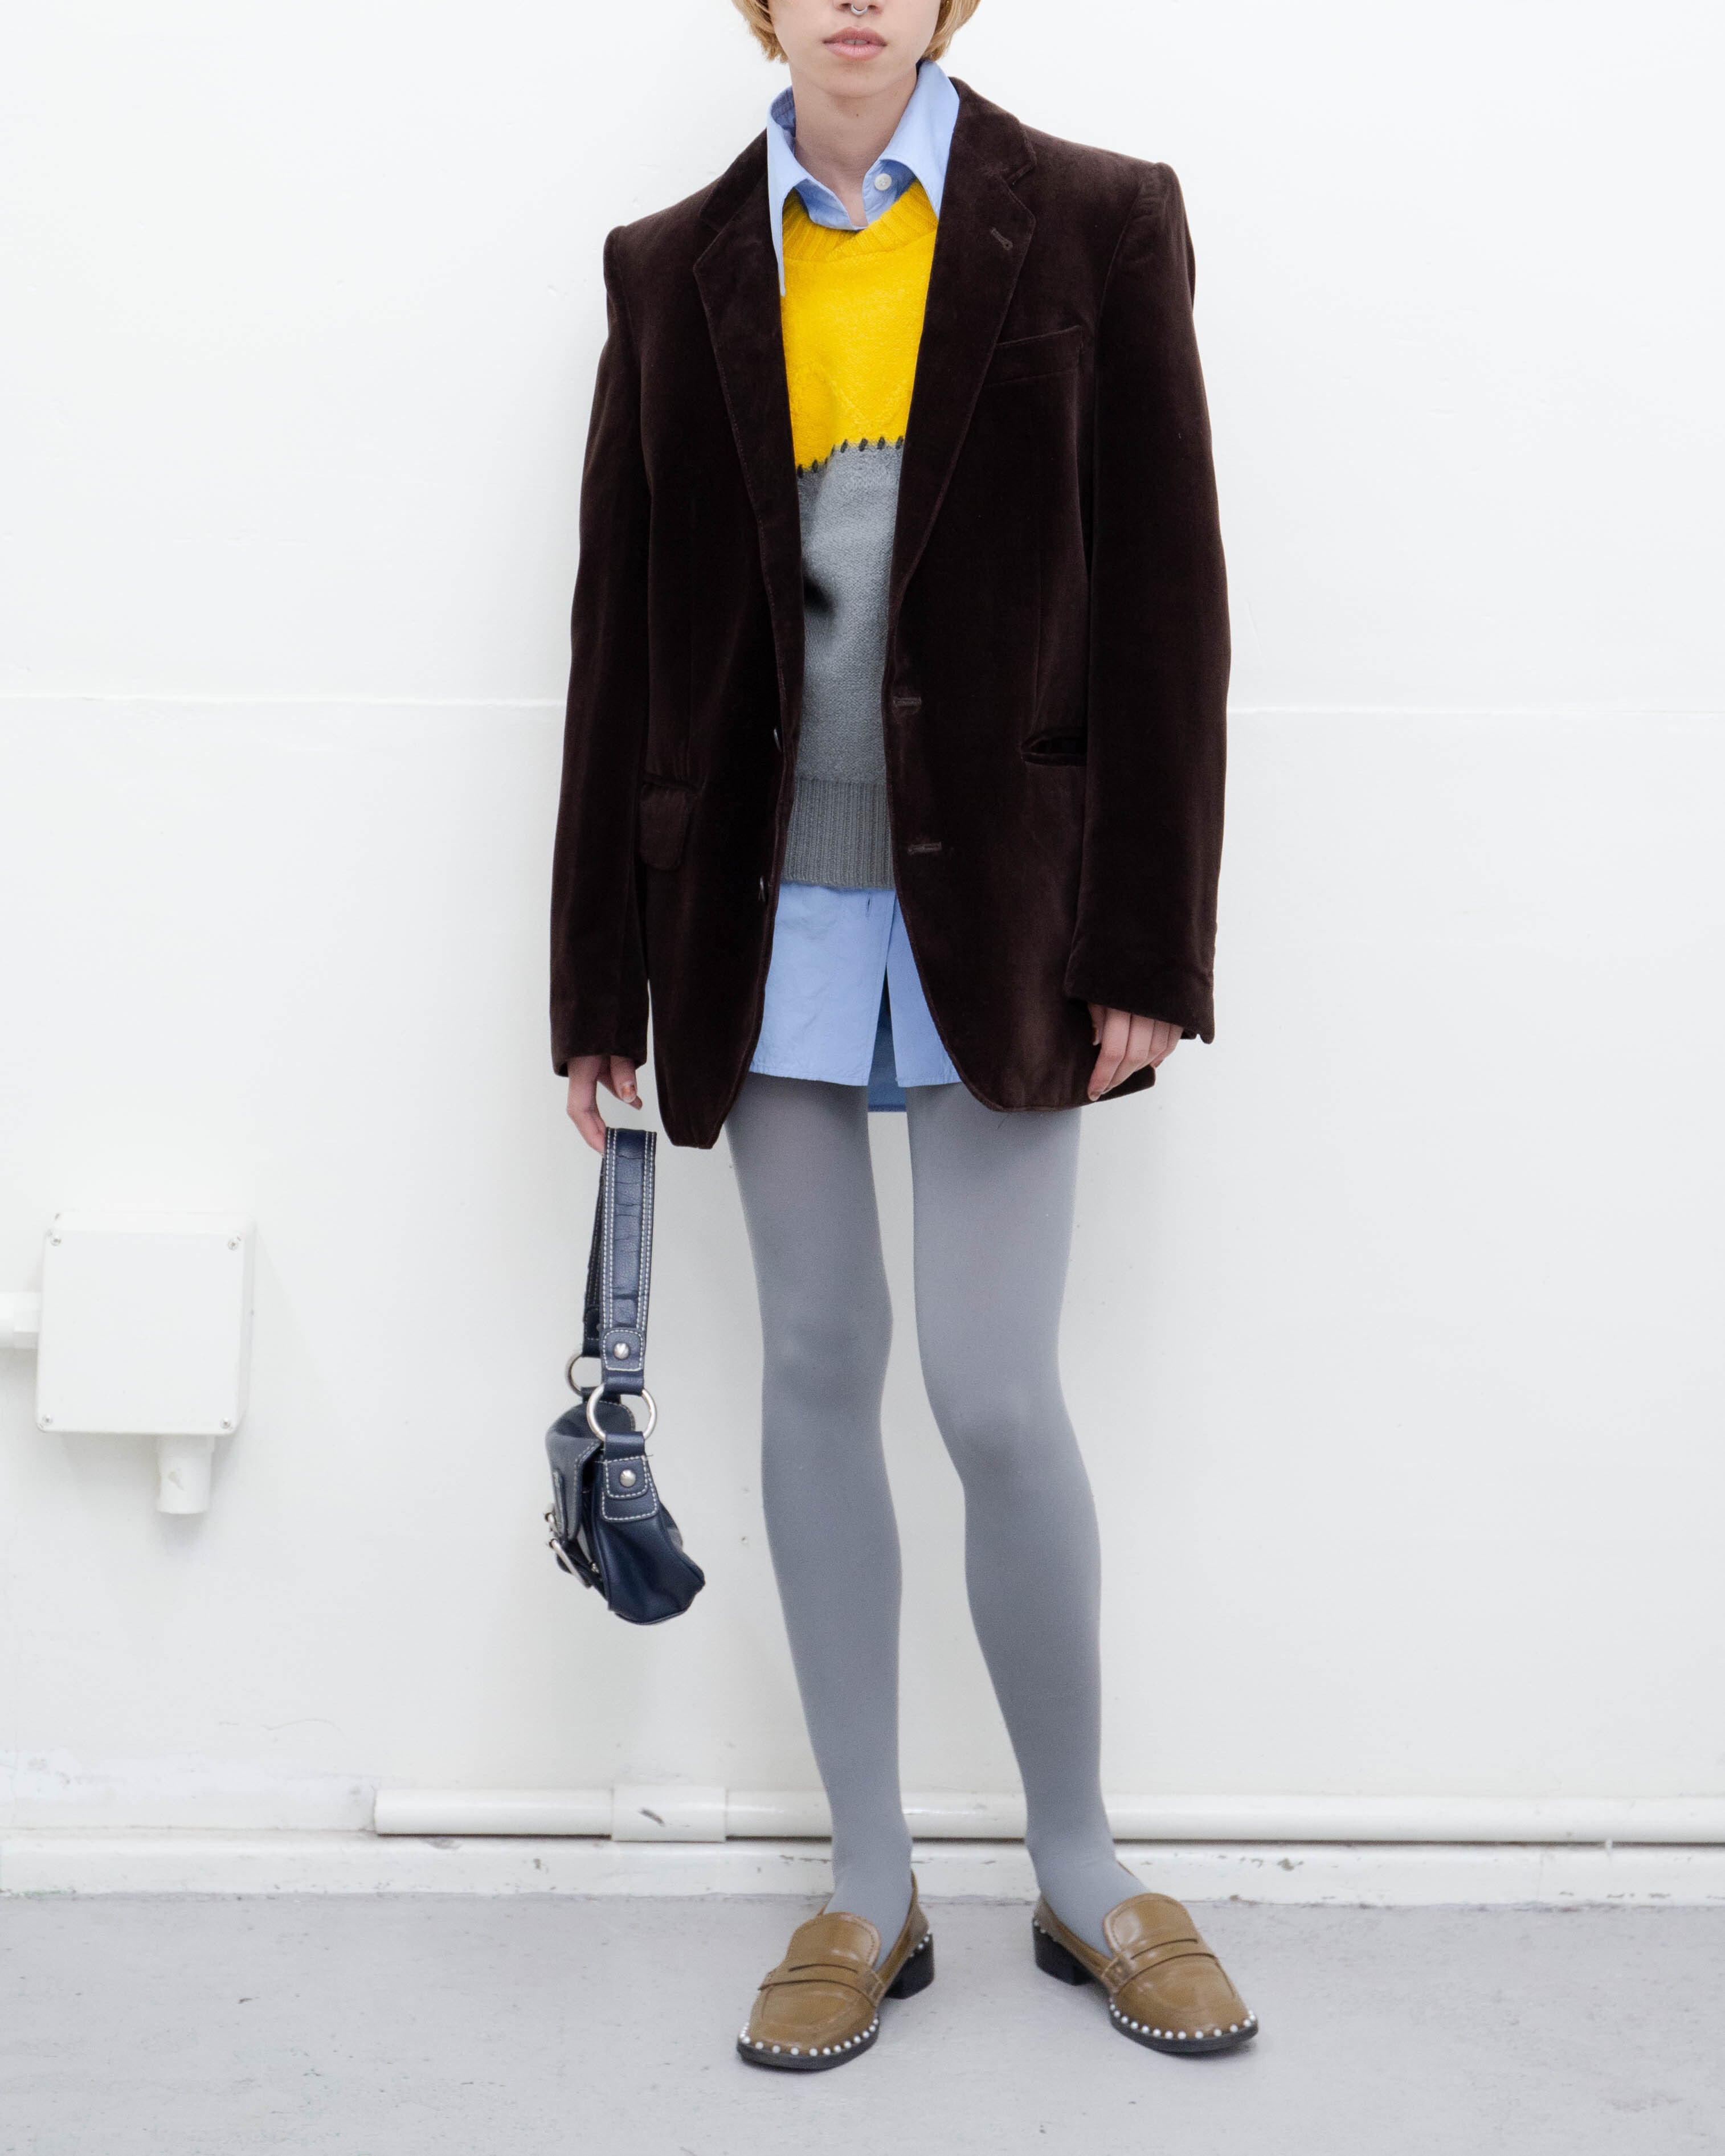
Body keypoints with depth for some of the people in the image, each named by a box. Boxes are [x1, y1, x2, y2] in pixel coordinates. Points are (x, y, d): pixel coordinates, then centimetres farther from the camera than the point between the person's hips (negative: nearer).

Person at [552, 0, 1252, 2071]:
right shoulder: (675, 270, 7)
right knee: (818, 1370, 7)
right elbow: (621, 633, 7)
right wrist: (600, 983, 5)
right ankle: (872, 1886, 20)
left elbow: (1164, 600, -2)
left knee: (995, 1394, -3)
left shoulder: (1091, 226, 1)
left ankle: (1080, 1870, 19)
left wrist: (1148, 950, -7)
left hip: (993, 902, -2)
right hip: (765, 907, 3)